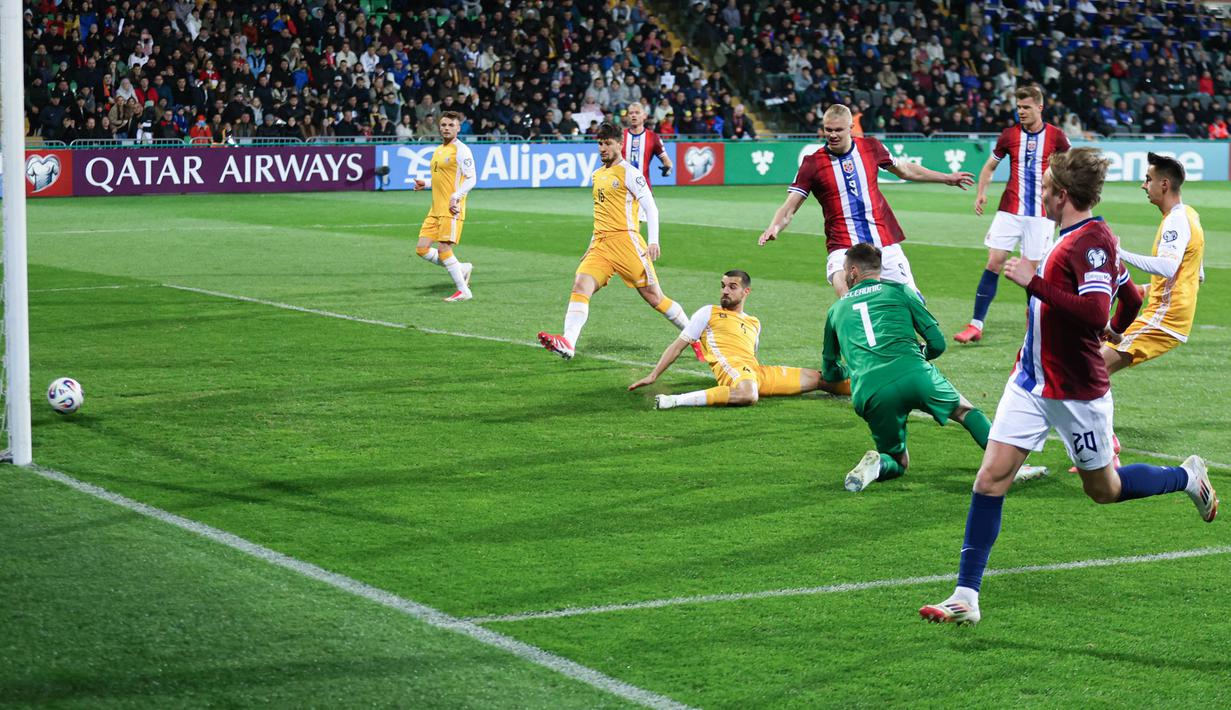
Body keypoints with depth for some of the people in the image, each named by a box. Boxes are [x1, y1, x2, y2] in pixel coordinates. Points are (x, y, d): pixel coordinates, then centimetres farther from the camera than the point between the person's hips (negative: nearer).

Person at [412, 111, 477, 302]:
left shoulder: (461, 150, -8)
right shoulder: (438, 150, 18)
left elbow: (471, 179, -12)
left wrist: (455, 197, -23)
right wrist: (425, 183, 13)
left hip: (451, 209, -9)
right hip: (436, 209, 9)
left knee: (443, 249, -12)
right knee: (422, 249, 3)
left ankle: (464, 291, -2)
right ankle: (462, 268, 17)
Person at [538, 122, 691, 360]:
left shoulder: (629, 173, -3)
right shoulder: (597, 176, 20)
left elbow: (651, 208, -8)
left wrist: (653, 241, -18)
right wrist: (591, 245, 28)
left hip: (625, 239, -6)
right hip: (600, 244, 6)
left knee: (653, 296, -2)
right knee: (580, 284, -16)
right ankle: (568, 344, -29)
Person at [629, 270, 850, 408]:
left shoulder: (754, 323, 30)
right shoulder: (709, 313, 15)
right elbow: (678, 345, 11)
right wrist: (653, 376, 4)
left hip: (757, 371, 6)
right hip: (731, 367, -6)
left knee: (820, 379, 3)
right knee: (747, 395, -45)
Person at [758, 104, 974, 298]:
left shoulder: (870, 147, 2)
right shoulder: (813, 163, -6)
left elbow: (904, 169, 20)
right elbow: (789, 209, -8)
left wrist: (946, 177, 27)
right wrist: (774, 227, -29)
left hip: (885, 243, 3)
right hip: (844, 246, -3)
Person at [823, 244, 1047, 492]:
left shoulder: (836, 310, 24)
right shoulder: (899, 291, 20)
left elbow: (830, 373, 34)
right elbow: (937, 343, 16)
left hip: (869, 393, 1)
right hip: (914, 375, -1)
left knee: (898, 462, 20)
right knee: (965, 411, 24)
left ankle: (876, 464, -13)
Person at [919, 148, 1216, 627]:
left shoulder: (1092, 240, -19)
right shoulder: (1073, 237, 8)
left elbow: (1096, 314, -32)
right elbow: (1131, 299, 20)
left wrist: (1034, 282, -29)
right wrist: (1115, 332, 40)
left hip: (1076, 392, -8)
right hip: (1030, 382, 8)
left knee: (1104, 490, 11)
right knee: (990, 480, -3)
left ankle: (1188, 477, 38)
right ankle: (966, 597, -2)